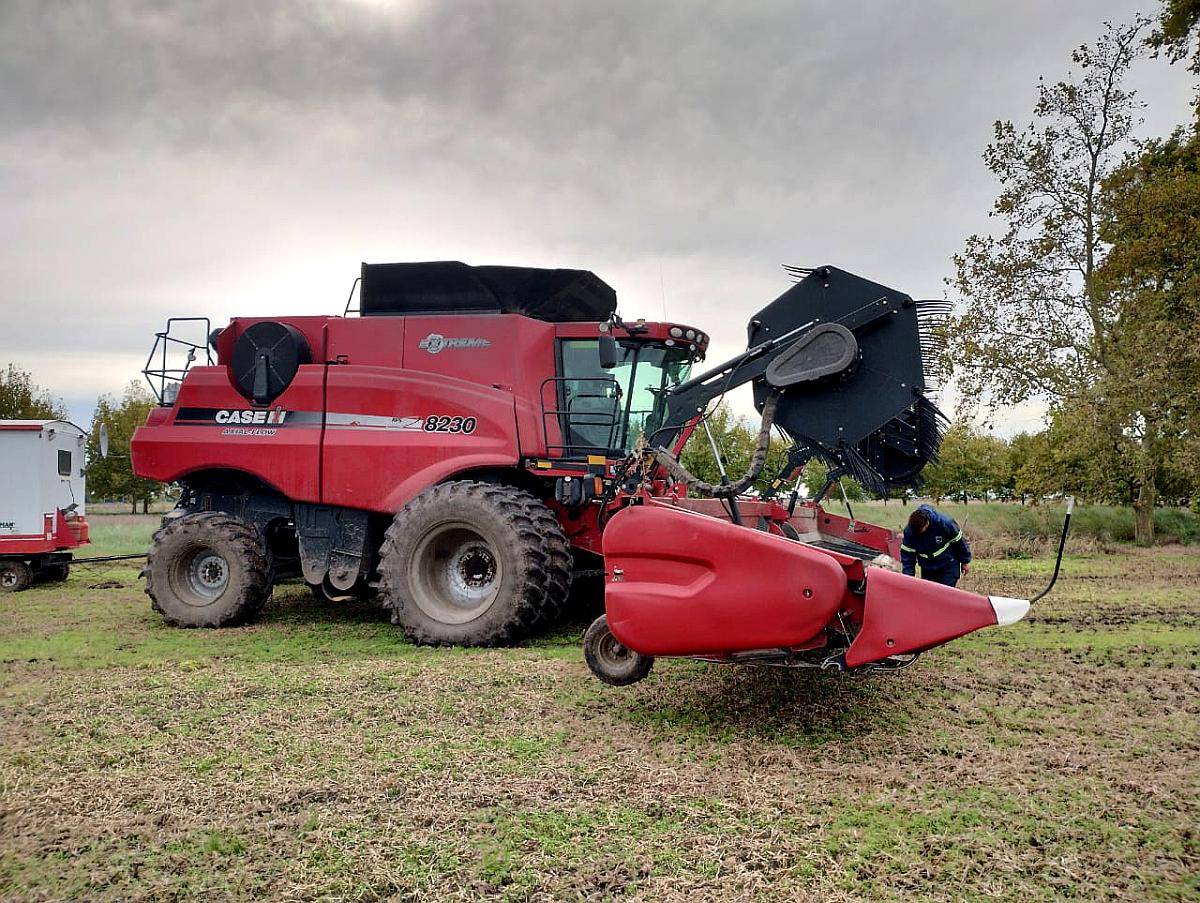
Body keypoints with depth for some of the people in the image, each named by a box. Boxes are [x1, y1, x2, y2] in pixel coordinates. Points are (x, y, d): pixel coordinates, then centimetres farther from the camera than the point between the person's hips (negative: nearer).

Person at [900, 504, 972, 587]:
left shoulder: (944, 523, -27)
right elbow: (907, 554, -9)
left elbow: (959, 541, -10)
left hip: (948, 566, -3)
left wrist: (965, 561, 1)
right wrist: (909, 574, -17)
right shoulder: (909, 531, -18)